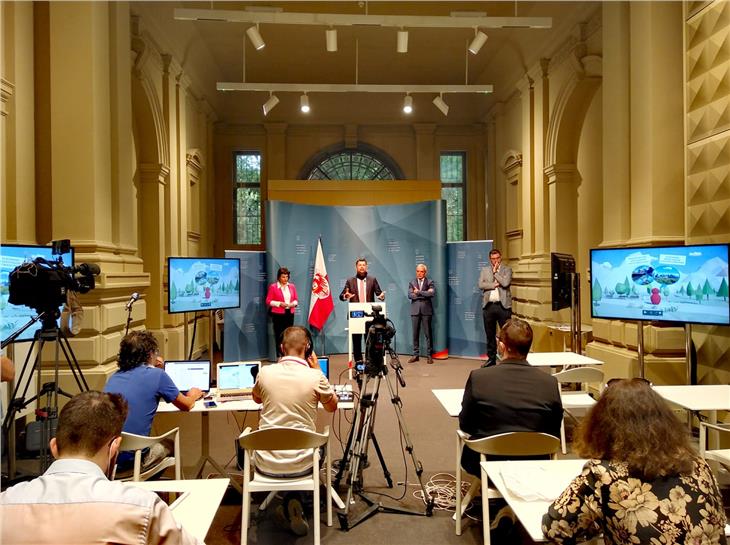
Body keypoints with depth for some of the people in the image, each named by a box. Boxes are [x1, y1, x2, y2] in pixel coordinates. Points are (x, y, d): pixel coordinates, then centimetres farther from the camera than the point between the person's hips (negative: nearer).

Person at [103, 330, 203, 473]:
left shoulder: (115, 376, 8)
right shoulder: (157, 375, -8)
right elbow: (186, 405, 7)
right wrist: (193, 395, 29)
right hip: (128, 459, -6)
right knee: (169, 445, 23)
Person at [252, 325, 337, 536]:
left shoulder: (265, 372, -7)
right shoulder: (315, 377, -14)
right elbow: (332, 407, 7)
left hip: (266, 463, 2)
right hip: (300, 463, -1)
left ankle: (288, 507, 27)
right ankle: (293, 504, 18)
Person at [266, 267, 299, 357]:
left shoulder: (292, 286, 10)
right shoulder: (273, 287, -2)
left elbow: (296, 300, 16)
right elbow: (268, 301, -3)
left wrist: (293, 303, -6)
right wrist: (279, 303, -14)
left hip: (289, 314, 4)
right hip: (278, 315, -3)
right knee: (279, 336, -2)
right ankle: (279, 356, 6)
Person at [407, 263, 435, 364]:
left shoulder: (430, 282, 6)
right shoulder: (412, 283, 12)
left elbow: (432, 293, -13)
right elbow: (410, 295, -4)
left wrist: (419, 292, -10)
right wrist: (424, 294, -10)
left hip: (426, 310, -2)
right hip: (415, 310, 2)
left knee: (428, 333, 0)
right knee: (415, 334, 5)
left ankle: (429, 355, 7)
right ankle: (415, 354, 12)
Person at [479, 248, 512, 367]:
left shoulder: (507, 269, 6)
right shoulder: (485, 270, 13)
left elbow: (505, 283, -12)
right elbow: (481, 285, -1)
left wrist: (495, 272, -3)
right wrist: (495, 284, -8)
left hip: (503, 305, -3)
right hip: (488, 305, 3)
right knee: (490, 334, 8)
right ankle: (491, 358, 17)